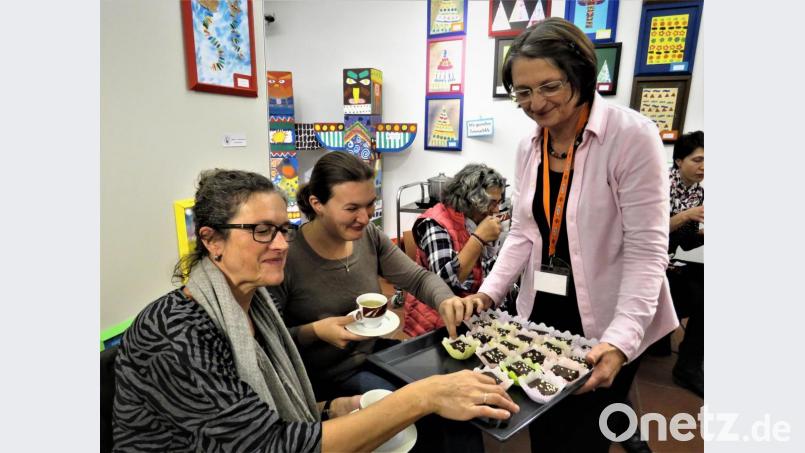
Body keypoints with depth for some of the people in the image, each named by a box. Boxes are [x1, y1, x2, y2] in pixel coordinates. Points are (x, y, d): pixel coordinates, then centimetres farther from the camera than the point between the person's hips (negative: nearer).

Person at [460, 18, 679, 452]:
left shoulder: (633, 136, -17)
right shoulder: (529, 146, 2)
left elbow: (646, 250, -19)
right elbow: (523, 234, 5)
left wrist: (619, 340, -28)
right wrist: (488, 293, -8)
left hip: (607, 327, -5)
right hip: (542, 315, 6)